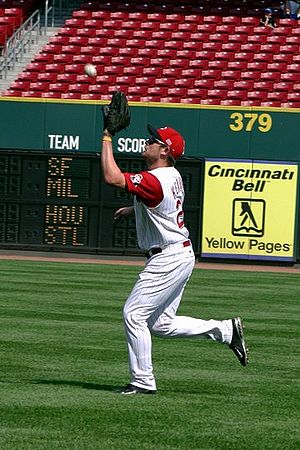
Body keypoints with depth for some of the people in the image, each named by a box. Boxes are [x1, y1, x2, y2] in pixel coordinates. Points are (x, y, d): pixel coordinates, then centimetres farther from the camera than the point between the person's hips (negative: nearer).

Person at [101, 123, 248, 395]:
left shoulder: (154, 180, -22)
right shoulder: (172, 175, 9)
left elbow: (112, 177, -29)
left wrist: (107, 138, -21)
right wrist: (133, 209, 20)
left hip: (168, 259, -10)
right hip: (182, 254, 10)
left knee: (134, 313, -7)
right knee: (162, 324, 14)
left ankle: (143, 381, -3)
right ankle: (226, 331, 16)